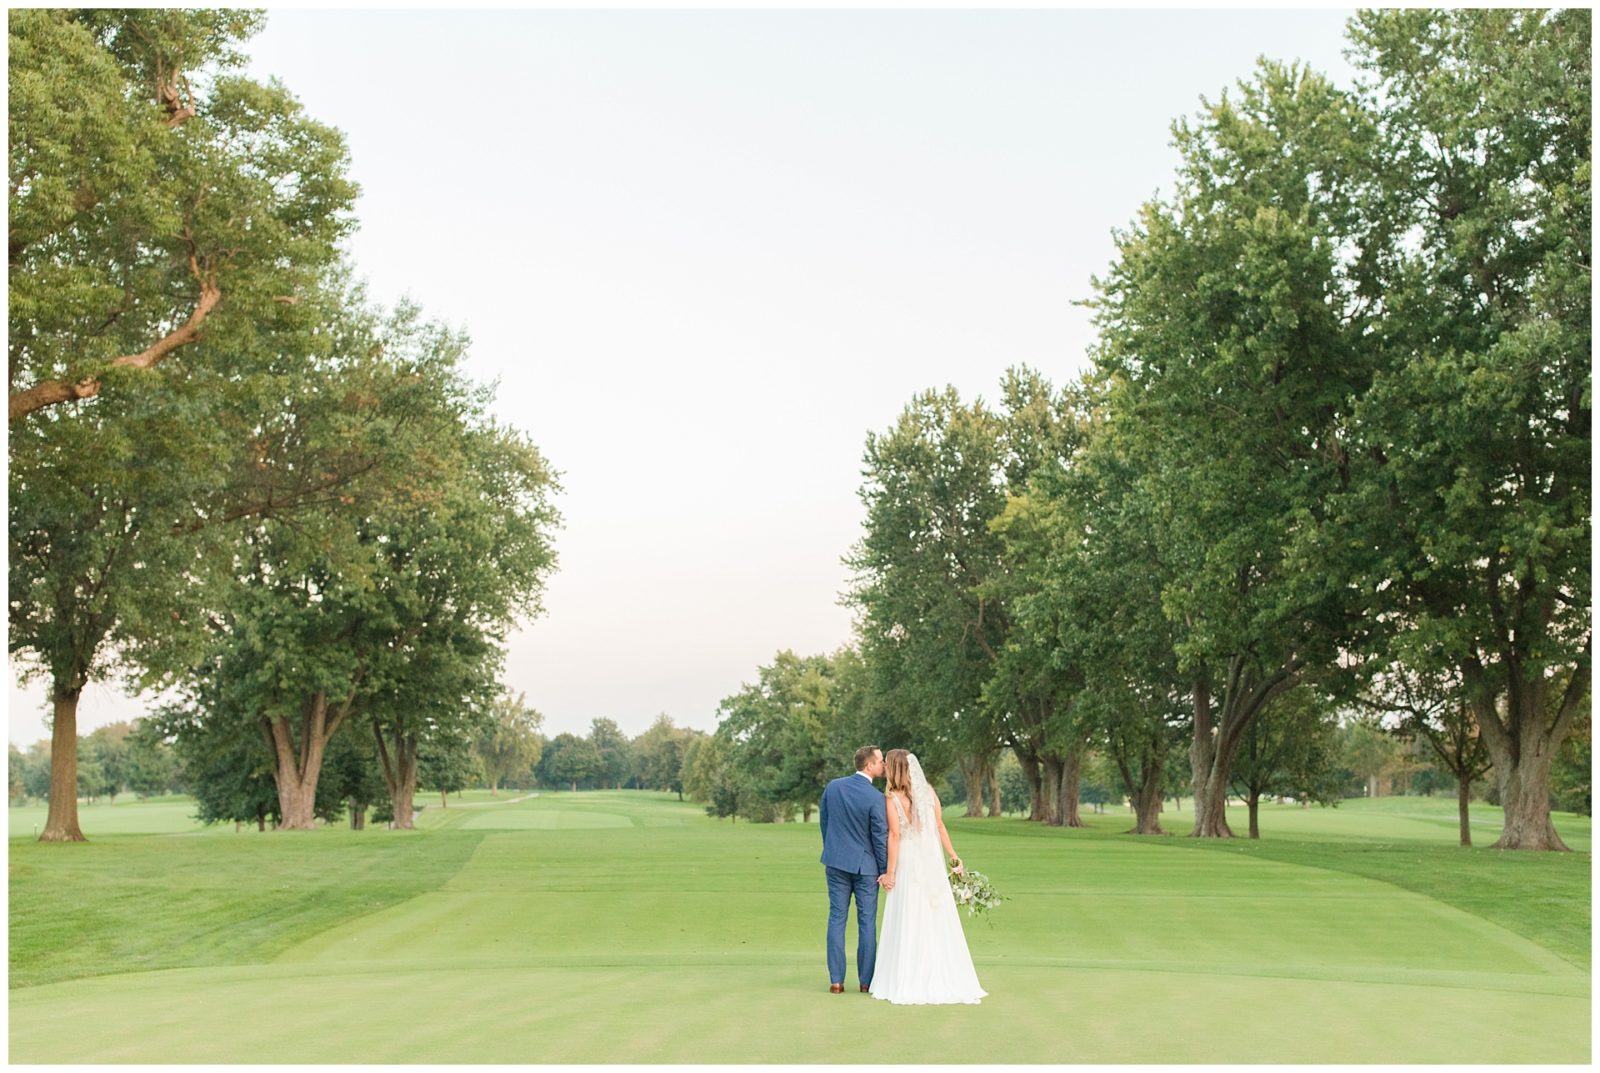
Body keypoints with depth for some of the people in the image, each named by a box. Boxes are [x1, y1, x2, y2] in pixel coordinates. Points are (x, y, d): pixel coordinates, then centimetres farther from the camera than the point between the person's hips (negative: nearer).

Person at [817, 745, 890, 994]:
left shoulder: (832, 787, -1)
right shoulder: (875, 798, -17)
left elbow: (823, 821, 9)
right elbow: (880, 836, -11)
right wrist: (885, 870, -1)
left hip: (836, 861, 4)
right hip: (865, 865, -4)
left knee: (836, 918, 7)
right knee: (867, 922, 6)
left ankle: (836, 980, 7)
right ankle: (866, 980, 10)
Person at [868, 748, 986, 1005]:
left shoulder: (893, 798, -10)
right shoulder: (928, 790, 3)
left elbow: (895, 835, -14)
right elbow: (940, 825, 3)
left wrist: (890, 872, -10)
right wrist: (954, 856, 8)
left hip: (908, 864, -4)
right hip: (933, 861, 4)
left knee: (909, 923, 2)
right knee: (937, 921, 10)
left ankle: (909, 983, 5)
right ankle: (941, 979, 14)